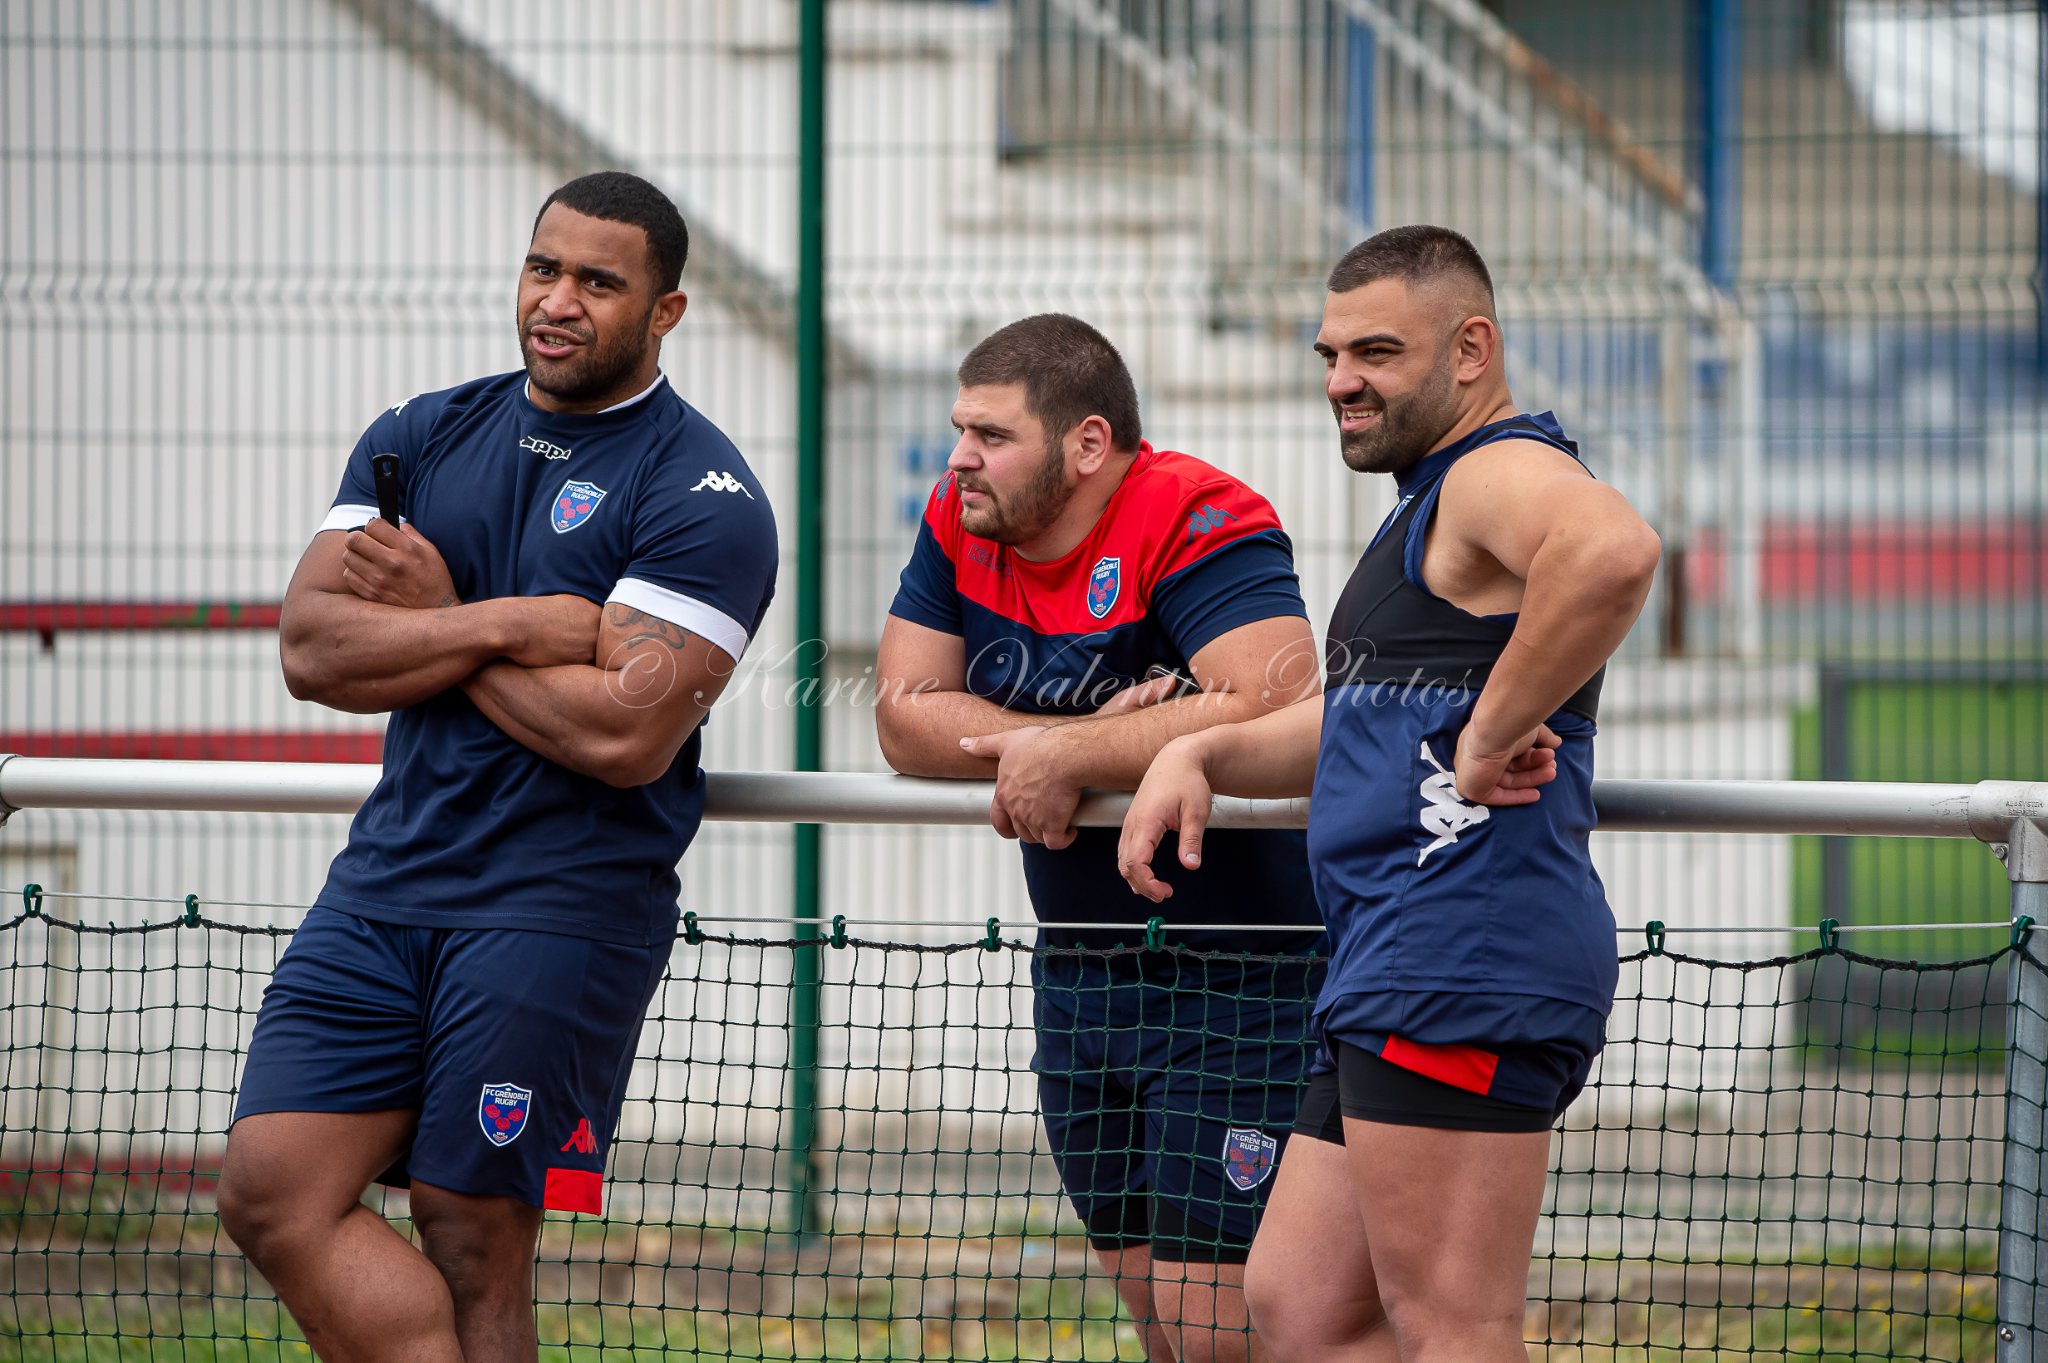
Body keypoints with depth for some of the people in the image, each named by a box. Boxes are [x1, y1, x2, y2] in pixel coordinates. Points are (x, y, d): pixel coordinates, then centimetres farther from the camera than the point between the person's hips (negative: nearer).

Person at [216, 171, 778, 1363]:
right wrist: (502, 624, -12)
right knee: (273, 1188, -8)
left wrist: (427, 615, -6)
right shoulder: (422, 439, 12)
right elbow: (313, 649, 1)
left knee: (475, 1241, -4)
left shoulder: (705, 496, -5)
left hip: (565, 909, -6)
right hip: (388, 880, 6)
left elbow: (625, 734, -17)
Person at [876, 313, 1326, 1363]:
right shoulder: (960, 523, 4)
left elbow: (1274, 716, -33)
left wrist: (1066, 756, -24)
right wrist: (1087, 737, -15)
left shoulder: (1197, 521, -19)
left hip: (1241, 978, -8)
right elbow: (905, 719, -1)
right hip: (1077, 976, 8)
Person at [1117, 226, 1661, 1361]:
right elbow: (1357, 724, 35)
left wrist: (1492, 735, -25)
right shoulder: (1426, 503, 27)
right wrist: (1199, 755, 17)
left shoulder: (1500, 471, -8)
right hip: (1386, 983, 12)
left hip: (1464, 958, -12)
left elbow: (1612, 550, -32)